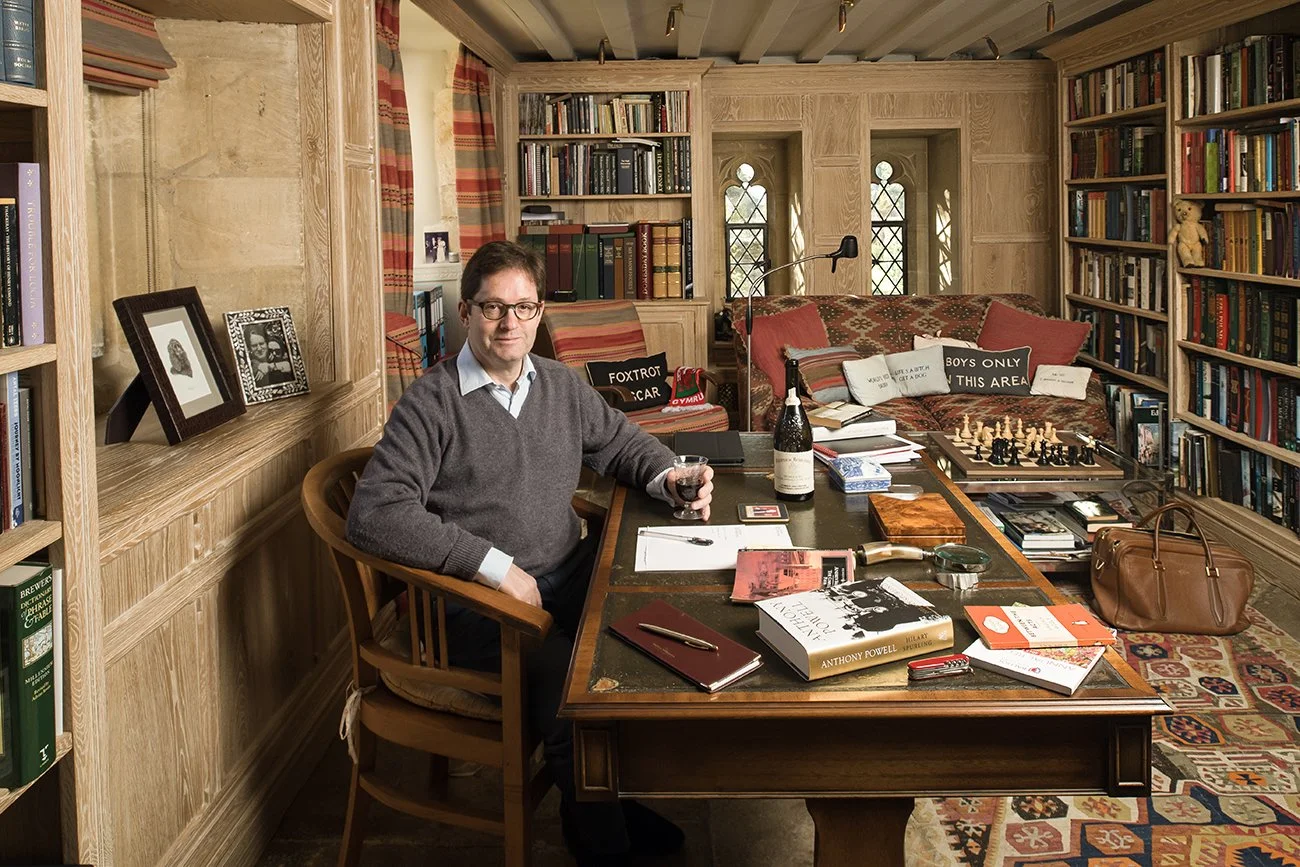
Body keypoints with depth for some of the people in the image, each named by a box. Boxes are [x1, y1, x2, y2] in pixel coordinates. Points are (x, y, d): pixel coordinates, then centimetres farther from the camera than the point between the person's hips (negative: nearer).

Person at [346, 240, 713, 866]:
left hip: (569, 582, 7)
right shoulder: (432, 403, -9)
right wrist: (494, 566, -20)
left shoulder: (560, 385, 12)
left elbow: (621, 442, 28)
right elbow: (374, 515, -19)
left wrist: (667, 477, 4)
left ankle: (626, 800, 6)